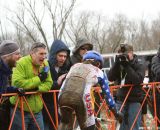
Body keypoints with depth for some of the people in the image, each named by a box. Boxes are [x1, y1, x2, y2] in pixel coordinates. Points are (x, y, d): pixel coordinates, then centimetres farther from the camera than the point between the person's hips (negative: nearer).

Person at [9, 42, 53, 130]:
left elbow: (48, 83, 3)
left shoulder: (45, 64, 6)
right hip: (20, 110, -6)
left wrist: (35, 88, -18)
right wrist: (38, 79, -21)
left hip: (37, 109, 6)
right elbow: (17, 83, -25)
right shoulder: (22, 63, -15)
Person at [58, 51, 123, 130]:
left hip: (63, 96, 3)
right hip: (81, 97, -3)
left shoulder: (75, 66, 35)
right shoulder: (98, 72, 27)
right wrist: (116, 113, 40)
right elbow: (107, 94, 30)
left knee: (65, 122, 29)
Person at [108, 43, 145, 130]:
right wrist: (117, 63, -13)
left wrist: (127, 66, -20)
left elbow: (138, 80, -18)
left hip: (135, 100, -4)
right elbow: (110, 78, -3)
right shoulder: (119, 64, 8)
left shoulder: (139, 65, -3)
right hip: (121, 99, 4)